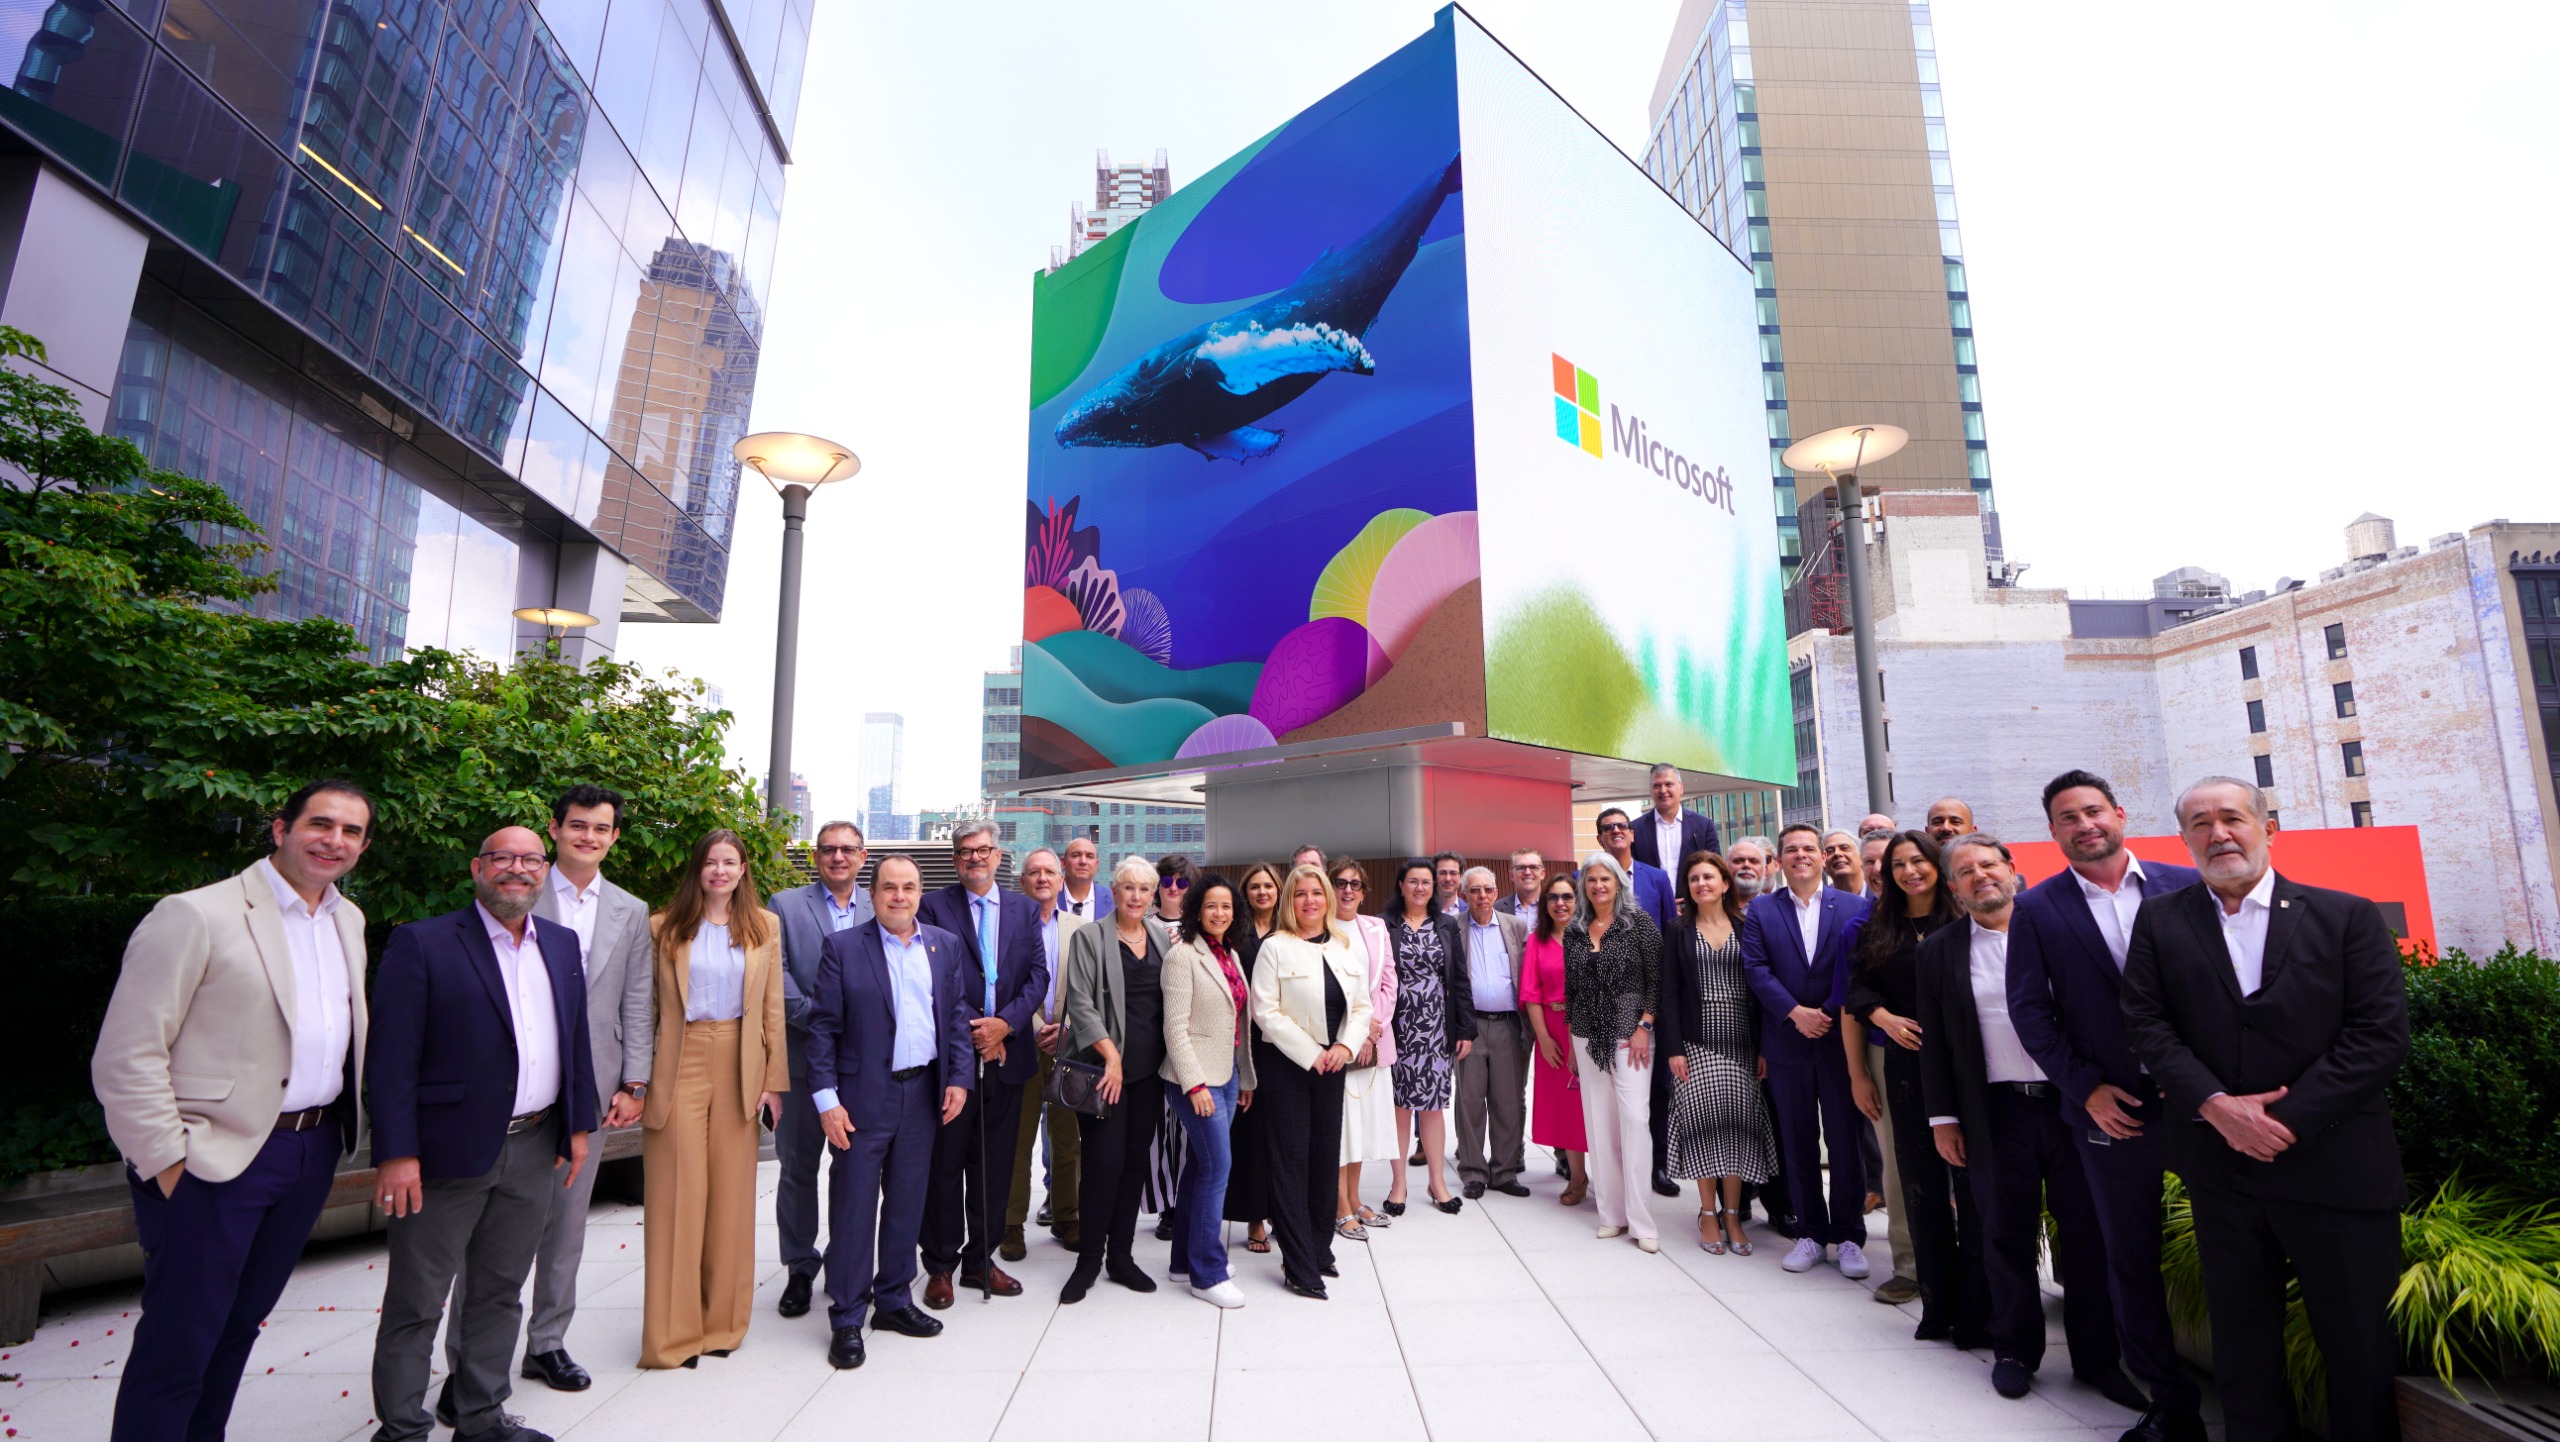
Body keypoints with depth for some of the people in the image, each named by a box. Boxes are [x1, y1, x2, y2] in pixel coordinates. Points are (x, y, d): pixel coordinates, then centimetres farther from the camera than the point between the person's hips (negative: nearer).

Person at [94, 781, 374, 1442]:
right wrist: (168, 1165, -14)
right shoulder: (195, 916, -13)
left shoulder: (348, 920, 8)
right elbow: (125, 1058, -13)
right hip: (216, 1161, -6)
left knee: (241, 1321, 20)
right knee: (178, 1346, 6)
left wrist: (345, 1129, 9)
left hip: (313, 1152, 6)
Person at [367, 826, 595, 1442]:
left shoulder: (562, 944, 8)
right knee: (416, 1303, 10)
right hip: (448, 1153, -5)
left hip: (535, 1150, 5)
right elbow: (389, 1056, -11)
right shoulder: (421, 944, -9)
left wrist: (578, 1124, 9)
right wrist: (397, 1153, -15)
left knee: (501, 1292, 18)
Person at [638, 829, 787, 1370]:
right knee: (677, 1195, 2)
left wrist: (773, 1080, 2)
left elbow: (772, 1008, 5)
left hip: (738, 1067, 2)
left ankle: (720, 1322, 23)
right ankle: (674, 1331, 15)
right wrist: (639, 1080, -6)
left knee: (730, 1194, 8)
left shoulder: (764, 927, 6)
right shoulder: (665, 928, 2)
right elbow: (648, 1007, 1)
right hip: (679, 1067, -1)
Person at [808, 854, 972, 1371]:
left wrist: (959, 1078, -2)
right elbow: (823, 1027, -6)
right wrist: (826, 1098, -11)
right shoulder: (842, 948, -4)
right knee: (853, 1207, 4)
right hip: (862, 1097, -3)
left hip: (924, 1094, 4)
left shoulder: (946, 946, 5)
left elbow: (958, 1016, 7)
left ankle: (894, 1300, 30)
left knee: (907, 1204, 14)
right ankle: (847, 1319, 19)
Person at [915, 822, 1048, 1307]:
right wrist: (969, 1031, -12)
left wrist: (1004, 1023, -11)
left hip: (1006, 1053, 3)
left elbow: (1038, 974, 3)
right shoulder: (934, 905, -1)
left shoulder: (1024, 908, 8)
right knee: (945, 1163, 7)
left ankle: (980, 1259, 27)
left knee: (994, 1165, 12)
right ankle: (941, 1265, 23)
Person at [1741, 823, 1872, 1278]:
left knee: (1845, 1141, 5)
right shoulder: (1760, 909, 4)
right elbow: (1756, 968, -3)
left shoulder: (1855, 908, 2)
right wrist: (1795, 1012, -13)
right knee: (1798, 1143, 9)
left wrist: (1831, 1015, -12)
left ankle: (1848, 1235, 20)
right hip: (1788, 1044, 1)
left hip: (1840, 1041, -1)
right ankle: (1810, 1232, 22)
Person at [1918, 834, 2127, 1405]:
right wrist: (1943, 1117, 3)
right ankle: (2015, 1351, 25)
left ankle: (2097, 1356, 25)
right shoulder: (1939, 952, 3)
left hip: (2073, 1101, 0)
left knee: (2086, 1230, 8)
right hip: (1997, 1114, 1)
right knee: (2007, 1235, 9)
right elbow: (1934, 1042, 5)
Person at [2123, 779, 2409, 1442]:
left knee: (2362, 1344, 11)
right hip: (2220, 1168, 1)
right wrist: (2217, 1105, -15)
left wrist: (2288, 1117, -14)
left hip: (2337, 1166, -1)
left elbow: (2382, 1033, -6)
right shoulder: (2159, 922, 3)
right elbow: (2148, 1024, -3)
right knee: (2241, 1340, 14)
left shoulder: (2348, 916, 0)